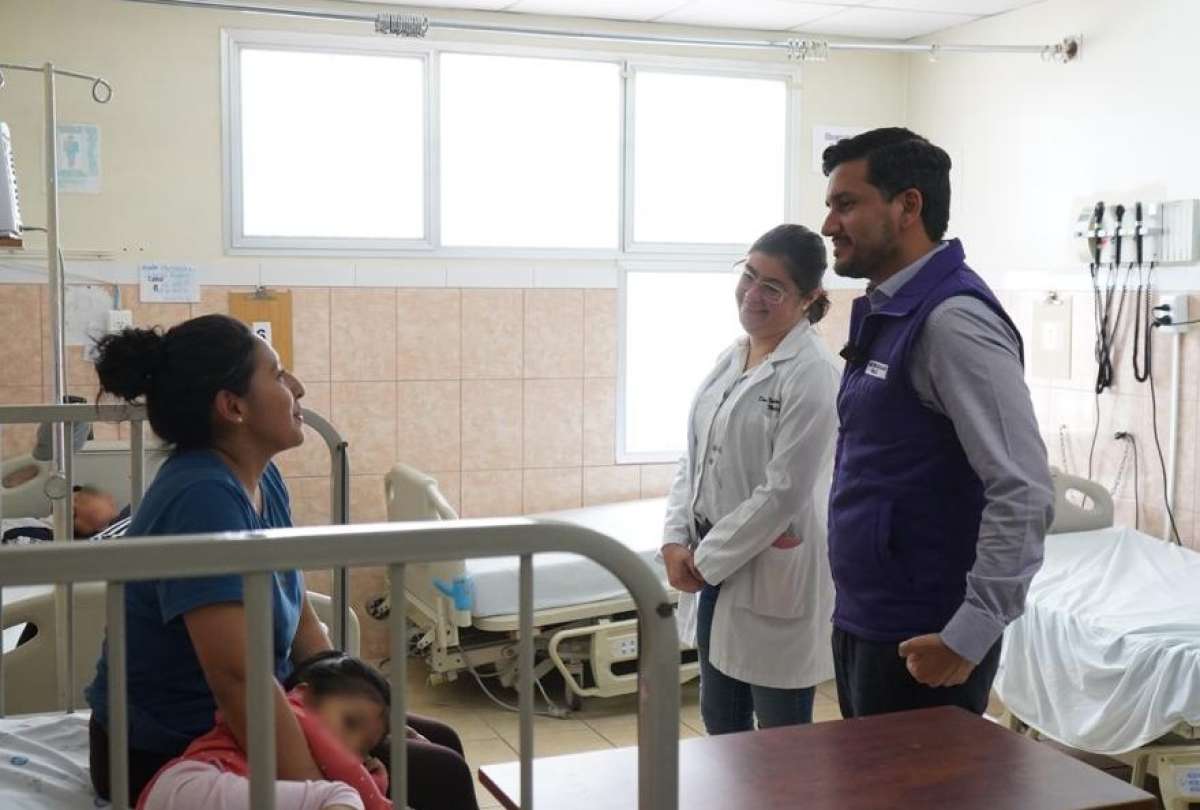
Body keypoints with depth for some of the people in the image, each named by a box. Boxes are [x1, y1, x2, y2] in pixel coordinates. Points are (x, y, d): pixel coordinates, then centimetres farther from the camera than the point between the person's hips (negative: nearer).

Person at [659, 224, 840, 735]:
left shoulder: (812, 373, -15)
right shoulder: (730, 358, 9)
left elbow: (784, 492, -18)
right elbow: (693, 456, 11)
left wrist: (707, 561, -12)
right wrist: (676, 540, -2)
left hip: (772, 576, -7)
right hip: (712, 566, 7)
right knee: (720, 724, 20)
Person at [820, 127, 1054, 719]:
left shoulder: (952, 319, -19)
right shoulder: (881, 313, 9)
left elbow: (1024, 493, -24)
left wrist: (968, 637, -21)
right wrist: (854, 611, 15)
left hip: (919, 641, -9)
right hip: (862, 623, 9)